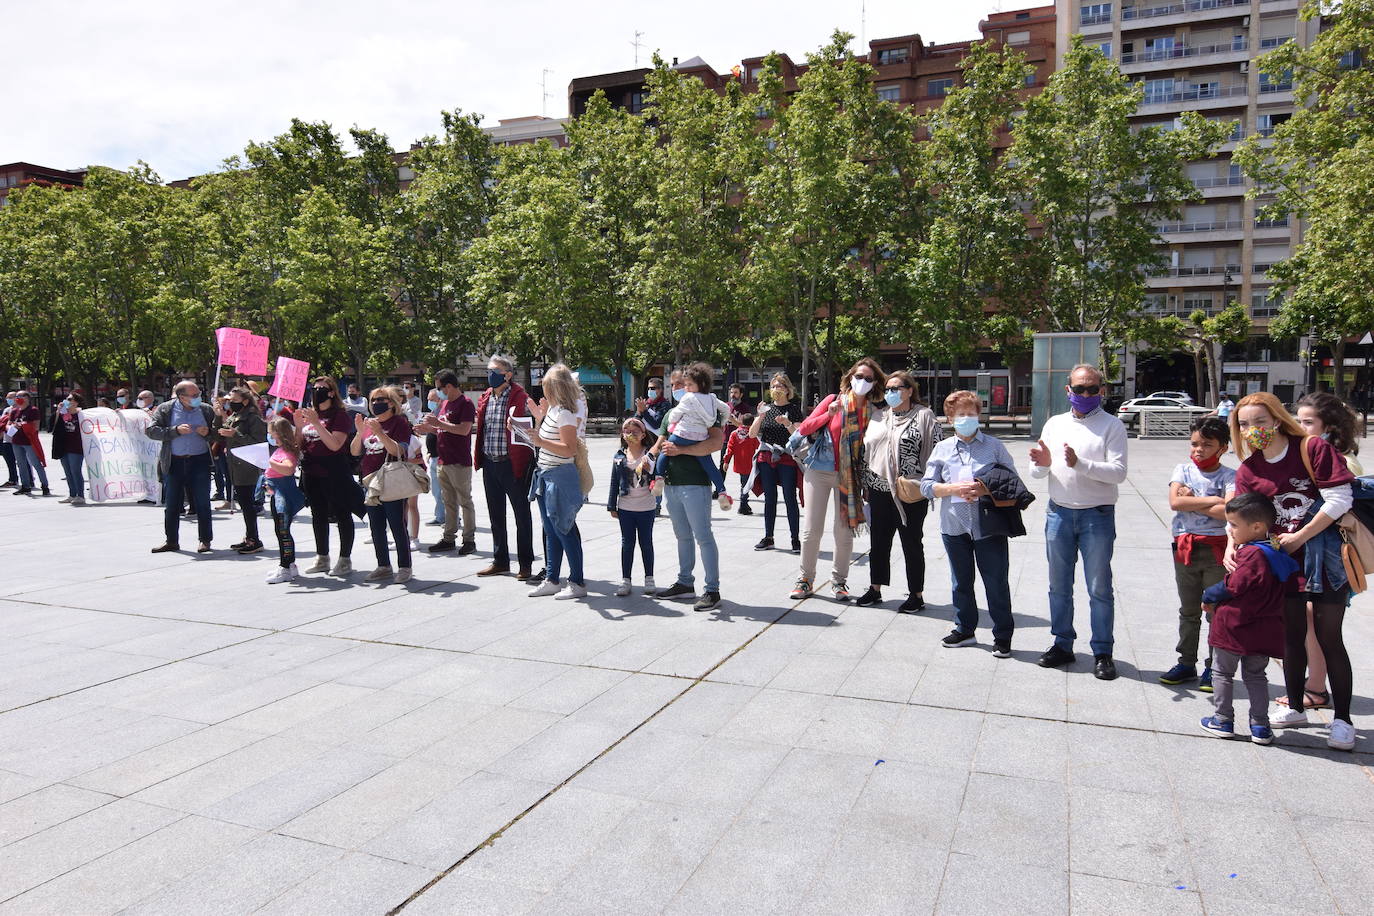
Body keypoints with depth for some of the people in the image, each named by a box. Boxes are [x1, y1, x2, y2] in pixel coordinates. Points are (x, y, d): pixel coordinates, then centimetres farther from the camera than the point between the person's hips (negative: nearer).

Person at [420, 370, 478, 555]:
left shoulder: (465, 403, -11)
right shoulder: (444, 403, 17)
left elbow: (464, 430, -21)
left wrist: (439, 423, -19)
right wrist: (428, 428, 7)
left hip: (460, 462, -9)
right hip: (443, 460, 9)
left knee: (465, 502, -1)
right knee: (448, 502, 13)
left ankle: (469, 540, 5)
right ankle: (448, 538, 20)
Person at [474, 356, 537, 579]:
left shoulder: (520, 397, -9)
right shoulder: (485, 398, 12)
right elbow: (481, 429, 18)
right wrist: (478, 457, 13)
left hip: (513, 464, -7)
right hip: (490, 464, 7)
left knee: (522, 514, 4)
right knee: (495, 516, 15)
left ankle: (525, 564, 13)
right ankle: (500, 561, 27)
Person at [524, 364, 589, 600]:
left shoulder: (564, 413, -16)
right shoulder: (552, 409, 11)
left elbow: (570, 450, -23)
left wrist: (541, 442, -27)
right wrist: (539, 417, 14)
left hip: (560, 477, -9)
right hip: (546, 477, 9)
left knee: (564, 531, -4)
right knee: (551, 532, 13)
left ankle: (577, 583, 5)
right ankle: (551, 580, 22)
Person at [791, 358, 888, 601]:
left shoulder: (874, 411, 2)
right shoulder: (834, 400, -1)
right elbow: (804, 428, -2)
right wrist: (829, 414, -14)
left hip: (849, 476, 1)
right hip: (819, 471, -1)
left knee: (844, 531, 3)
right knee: (812, 530, 2)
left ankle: (839, 581, 20)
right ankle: (806, 579, 16)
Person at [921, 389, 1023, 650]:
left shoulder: (994, 446, 3)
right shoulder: (942, 448, 6)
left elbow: (1013, 482, 1)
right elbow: (927, 486, 2)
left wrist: (986, 489, -16)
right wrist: (954, 488, -14)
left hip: (989, 526, -2)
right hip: (954, 526, 2)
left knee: (997, 583, 3)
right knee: (961, 581, 14)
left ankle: (1003, 636, 16)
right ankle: (965, 629, 30)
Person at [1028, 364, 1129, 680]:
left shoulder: (1112, 426, -4)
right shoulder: (1054, 423, 9)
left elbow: (1118, 472, -15)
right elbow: (1037, 473, 8)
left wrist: (1080, 464, -28)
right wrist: (1042, 463, -15)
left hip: (1097, 515, -4)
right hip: (1058, 512, 4)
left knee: (1099, 588, 3)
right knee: (1059, 586, 11)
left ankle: (1102, 653, 13)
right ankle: (1062, 644, 23)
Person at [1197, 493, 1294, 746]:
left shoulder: (1252, 554, -21)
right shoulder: (1276, 554, 8)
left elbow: (1234, 586, -22)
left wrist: (1209, 597, -4)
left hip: (1235, 625, -8)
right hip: (1264, 630, 8)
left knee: (1222, 672, 8)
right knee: (1256, 676, 17)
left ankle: (1223, 720, 13)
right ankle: (1260, 726, 17)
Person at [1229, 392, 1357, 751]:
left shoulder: (1314, 449, -12)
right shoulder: (1248, 471, 2)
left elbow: (1339, 499, -17)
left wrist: (1298, 538, -15)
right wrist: (1232, 545, -20)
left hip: (1325, 558, -4)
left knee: (1329, 638, 0)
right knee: (1292, 636, 14)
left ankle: (1342, 719, 12)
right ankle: (1295, 708, 29)